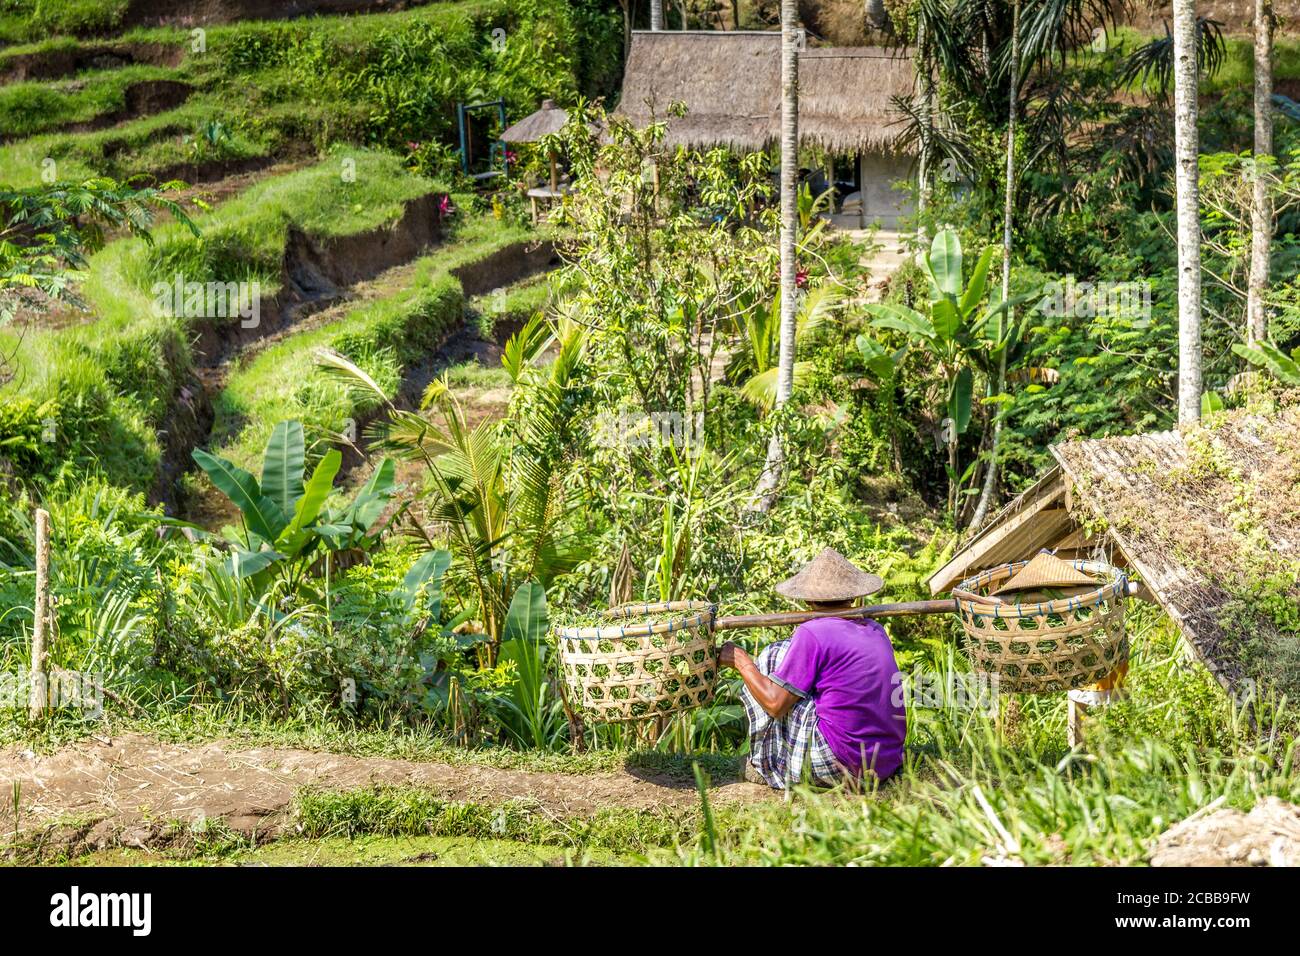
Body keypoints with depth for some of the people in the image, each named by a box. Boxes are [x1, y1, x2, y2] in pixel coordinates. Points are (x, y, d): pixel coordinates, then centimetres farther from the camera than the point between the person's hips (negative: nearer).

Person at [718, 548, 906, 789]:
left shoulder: (812, 633, -11)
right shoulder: (876, 631, 9)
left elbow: (775, 704, -9)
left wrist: (741, 660, 6)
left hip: (839, 765, -7)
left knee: (774, 658, 4)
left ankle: (766, 765, 12)